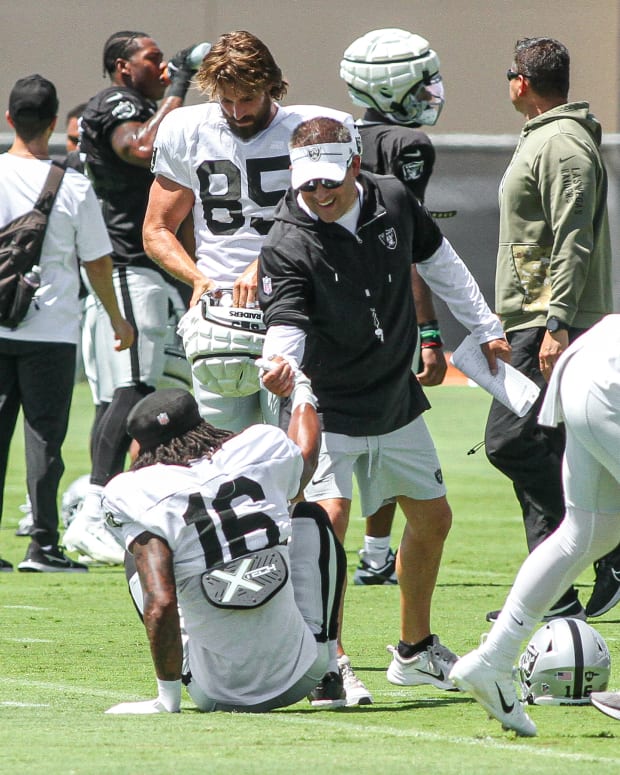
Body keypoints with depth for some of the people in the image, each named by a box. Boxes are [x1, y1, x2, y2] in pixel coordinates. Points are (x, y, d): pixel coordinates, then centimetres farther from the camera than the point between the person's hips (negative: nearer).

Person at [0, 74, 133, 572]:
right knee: (44, 436, 2)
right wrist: (117, 320, 14)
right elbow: (98, 261, 1)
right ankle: (43, 544, 0)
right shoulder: (74, 188, -7)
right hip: (52, 330, -2)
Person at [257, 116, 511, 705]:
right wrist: (281, 363, -57)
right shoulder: (287, 245, -23)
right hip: (327, 407, -7)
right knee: (329, 516, -25)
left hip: (396, 401, 7)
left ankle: (415, 652, 34)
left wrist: (485, 327, 18)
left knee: (432, 519, 16)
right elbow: (286, 320, -35)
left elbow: (438, 261, 11)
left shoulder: (393, 200, -6)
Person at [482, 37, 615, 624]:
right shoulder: (546, 140, 20)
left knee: (511, 441, -16)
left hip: (549, 326, -11)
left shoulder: (562, 144, -13)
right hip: (536, 325, 11)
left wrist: (556, 323, -26)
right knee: (539, 453, 8)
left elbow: (573, 240, -21)